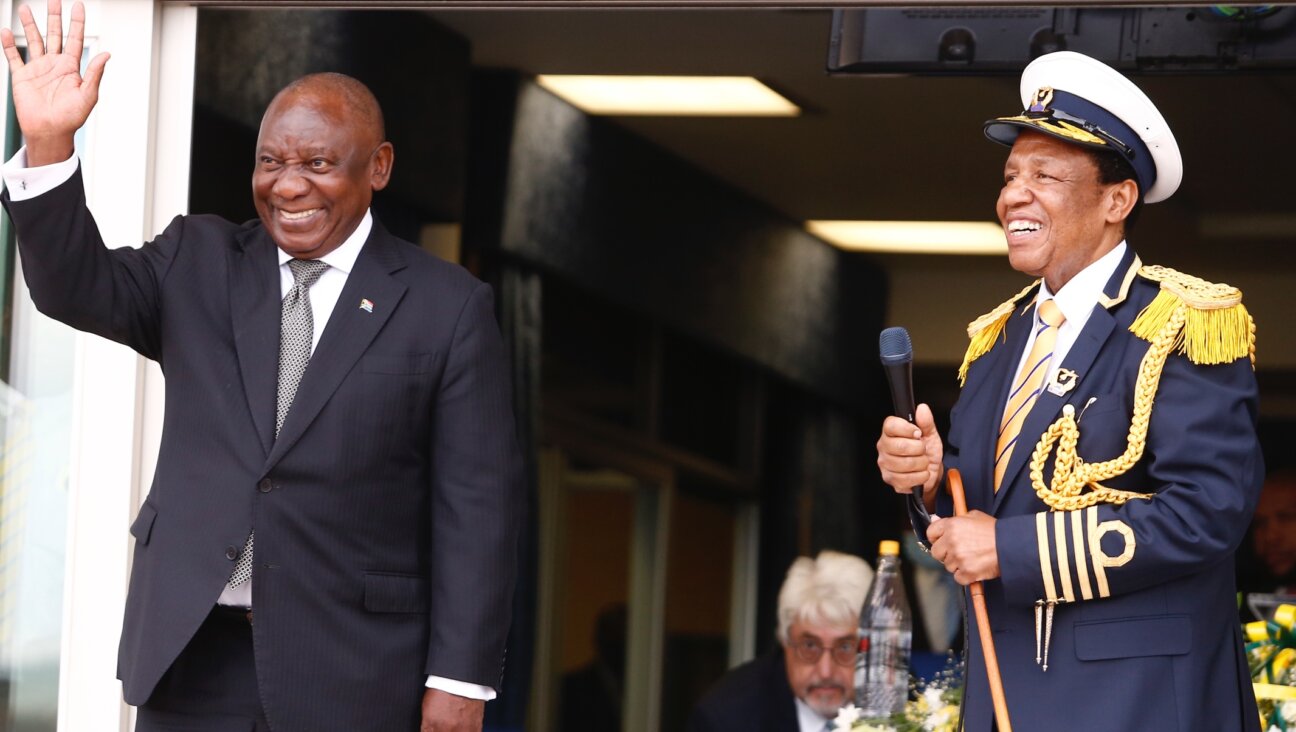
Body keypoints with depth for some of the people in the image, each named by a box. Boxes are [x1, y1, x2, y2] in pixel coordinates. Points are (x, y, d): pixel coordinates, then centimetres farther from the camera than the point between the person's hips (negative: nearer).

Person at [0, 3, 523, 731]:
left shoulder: (447, 307, 0)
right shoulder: (199, 262, 10)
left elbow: (477, 505, -2)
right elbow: (80, 288, -5)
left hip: (349, 672, -3)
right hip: (193, 653, 3)